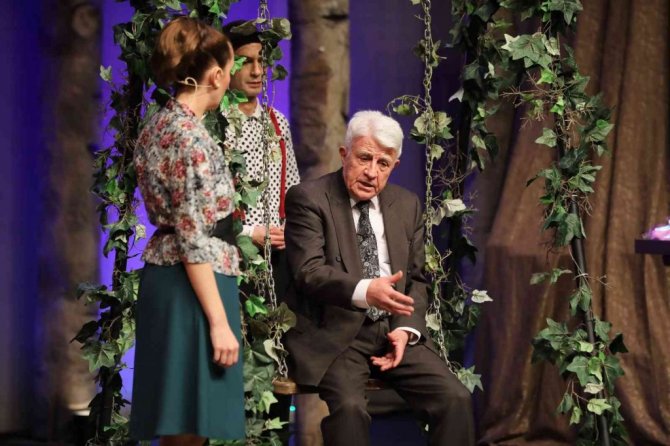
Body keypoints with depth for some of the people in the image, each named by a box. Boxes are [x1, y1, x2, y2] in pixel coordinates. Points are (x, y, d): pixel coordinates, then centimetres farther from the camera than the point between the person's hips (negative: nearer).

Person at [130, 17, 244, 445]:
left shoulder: (160, 125, 12)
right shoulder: (191, 135, -17)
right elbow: (195, 242, -20)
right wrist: (219, 322, -19)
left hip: (167, 279, 10)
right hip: (193, 287, -10)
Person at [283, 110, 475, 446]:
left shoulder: (407, 204, 14)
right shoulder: (308, 199, -4)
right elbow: (309, 271, -16)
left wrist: (406, 329, -2)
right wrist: (364, 291, -34)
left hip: (394, 331, 5)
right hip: (335, 333, -5)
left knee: (456, 400, -16)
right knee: (349, 407, -32)